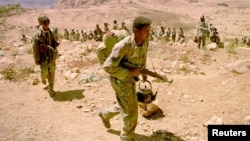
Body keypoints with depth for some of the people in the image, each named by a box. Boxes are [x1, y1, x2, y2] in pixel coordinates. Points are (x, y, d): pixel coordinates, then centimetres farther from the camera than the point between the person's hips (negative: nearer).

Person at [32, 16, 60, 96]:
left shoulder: (53, 31, -2)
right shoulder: (37, 34, -14)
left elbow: (57, 40, 19)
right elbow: (35, 47, -11)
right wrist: (36, 59, -10)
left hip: (52, 56, 3)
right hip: (43, 56, -3)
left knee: (52, 72, 7)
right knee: (44, 72, -5)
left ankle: (51, 88, 23)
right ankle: (43, 78, 33)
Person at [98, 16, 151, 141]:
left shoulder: (145, 40, -11)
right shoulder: (123, 45, -33)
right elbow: (108, 66, -30)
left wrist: (143, 71, 14)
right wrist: (130, 72, -28)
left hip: (130, 78, 8)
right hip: (120, 79, -8)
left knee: (127, 106, 24)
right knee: (131, 111, -1)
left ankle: (105, 114, 51)